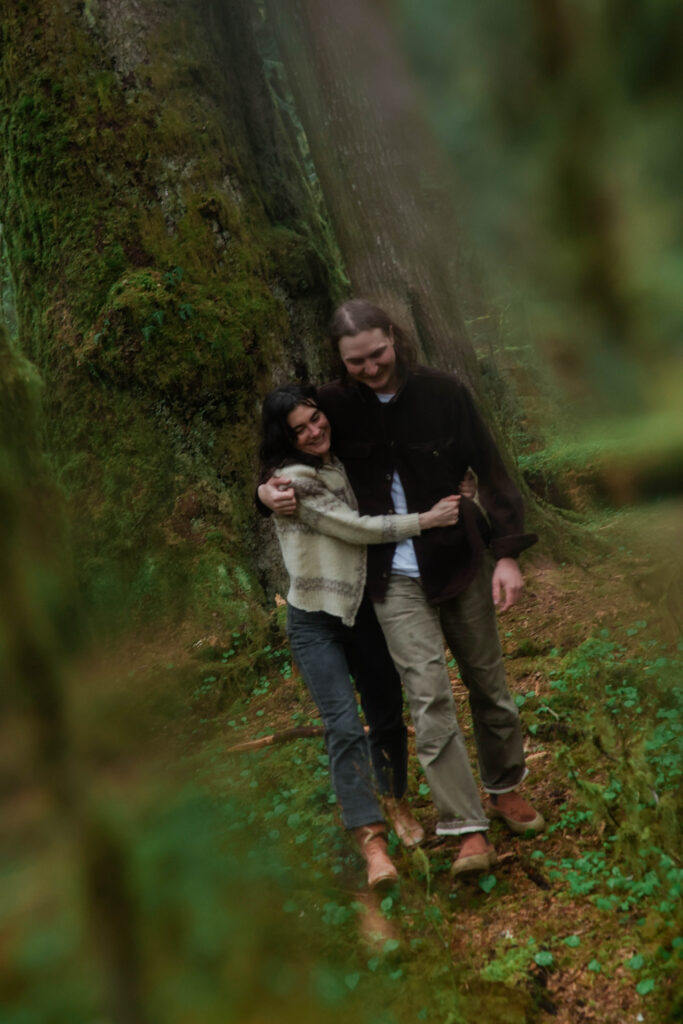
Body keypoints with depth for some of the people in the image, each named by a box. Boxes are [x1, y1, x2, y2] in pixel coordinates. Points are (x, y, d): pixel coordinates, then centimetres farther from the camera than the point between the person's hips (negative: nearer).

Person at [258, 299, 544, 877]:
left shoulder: (443, 393, -8)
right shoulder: (335, 406, -5)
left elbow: (491, 471, -5)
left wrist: (508, 553, -13)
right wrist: (269, 492, -13)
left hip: (460, 561, 1)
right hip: (396, 580, 0)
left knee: (489, 683, 13)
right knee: (429, 699, -9)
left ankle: (506, 789, 36)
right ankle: (469, 830, -4)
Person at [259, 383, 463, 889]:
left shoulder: (344, 462, 4)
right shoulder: (293, 479, -17)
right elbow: (357, 528, -18)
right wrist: (426, 520, -15)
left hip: (365, 607, 7)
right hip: (317, 621, -6)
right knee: (345, 726, -13)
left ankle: (396, 804, 33)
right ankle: (372, 839, -12)